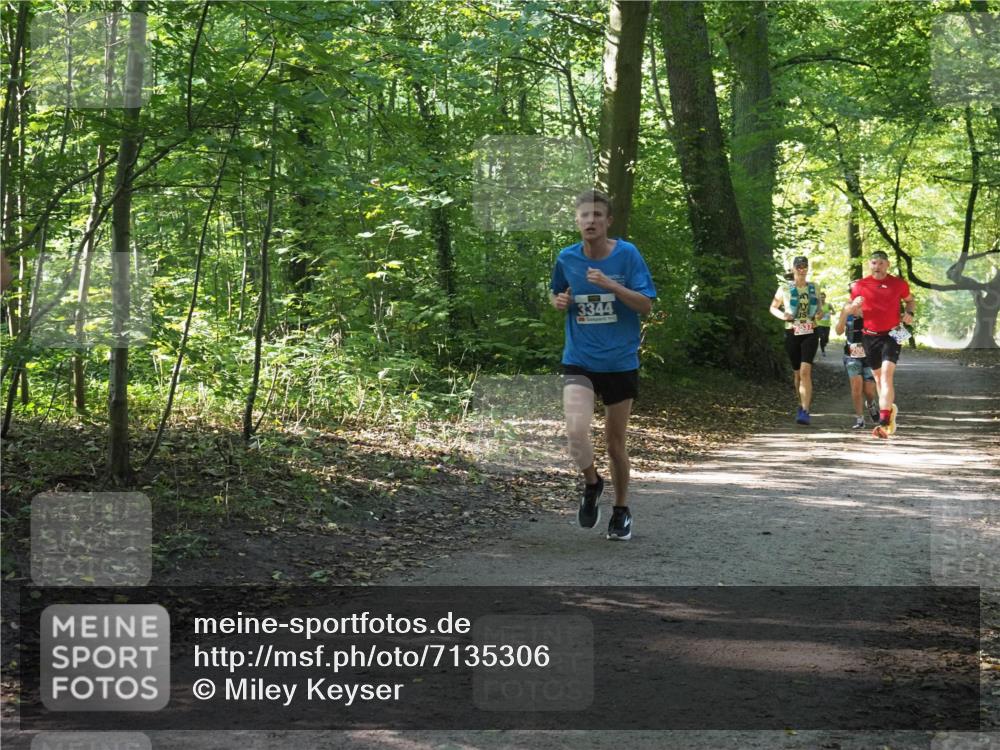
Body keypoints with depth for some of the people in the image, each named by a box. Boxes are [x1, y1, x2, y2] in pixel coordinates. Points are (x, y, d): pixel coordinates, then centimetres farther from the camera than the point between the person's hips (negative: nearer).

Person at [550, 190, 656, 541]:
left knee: (615, 440, 9)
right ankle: (591, 483, 10)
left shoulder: (627, 254, -7)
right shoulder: (566, 258, 0)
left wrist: (610, 285, -24)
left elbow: (646, 304, -11)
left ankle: (621, 510, 30)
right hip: (578, 362, 1)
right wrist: (559, 301, -4)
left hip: (620, 362, -1)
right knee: (576, 431, -21)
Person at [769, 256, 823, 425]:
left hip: (810, 333, -1)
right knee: (798, 373, 10)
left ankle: (805, 411, -23)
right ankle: (802, 406, 31)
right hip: (792, 333, 1)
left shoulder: (814, 288, 6)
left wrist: (819, 314, -3)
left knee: (805, 371, -18)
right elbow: (773, 308, 12)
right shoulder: (784, 289, 2)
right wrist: (782, 315, -9)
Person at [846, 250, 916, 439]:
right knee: (878, 378, 13)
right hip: (870, 336, 3)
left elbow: (910, 300, 18)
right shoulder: (860, 285, 4)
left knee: (886, 375, -18)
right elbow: (849, 311, 13)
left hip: (892, 335, -3)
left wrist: (909, 313, -3)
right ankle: (890, 409, 38)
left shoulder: (898, 284, 1)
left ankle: (884, 423, -25)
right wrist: (855, 305, -11)